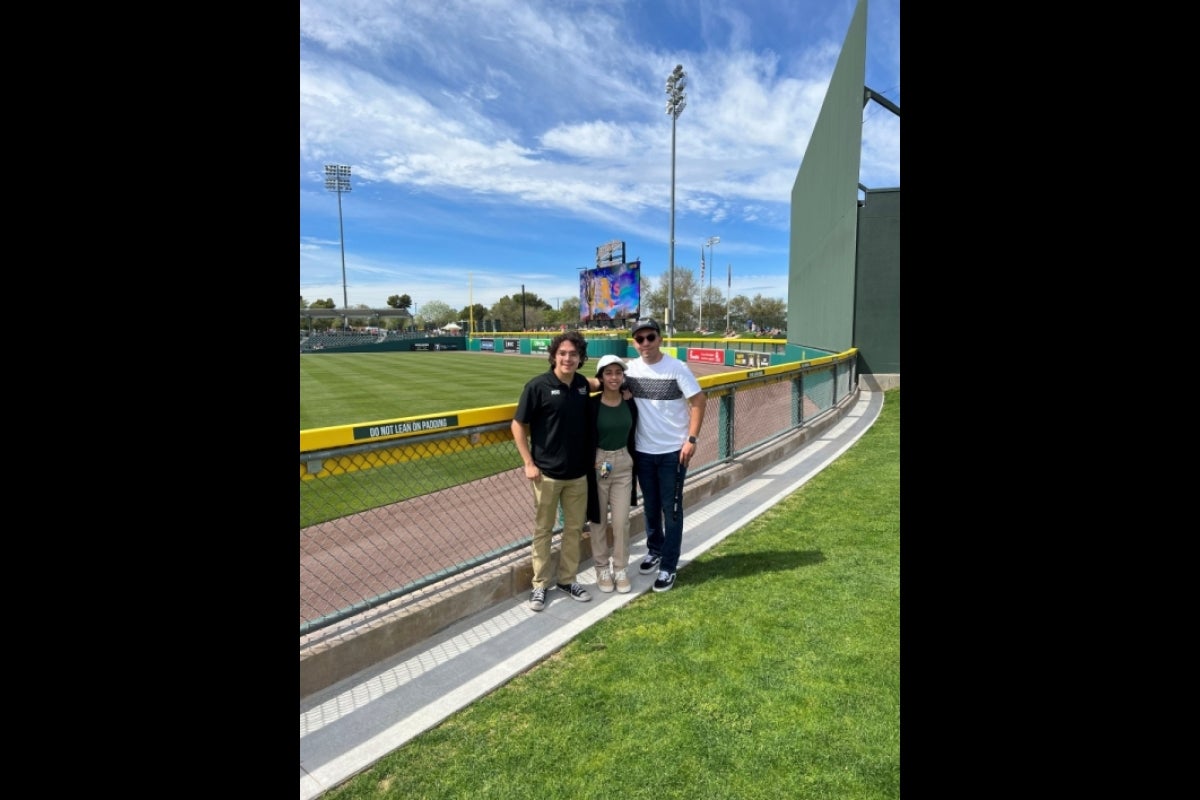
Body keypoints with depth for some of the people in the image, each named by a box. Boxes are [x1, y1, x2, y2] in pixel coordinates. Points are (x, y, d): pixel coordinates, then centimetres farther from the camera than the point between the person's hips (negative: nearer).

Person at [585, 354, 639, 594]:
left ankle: (620, 569, 24)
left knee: (621, 521, 6)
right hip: (597, 465, -2)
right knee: (599, 520, 9)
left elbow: (631, 438, 7)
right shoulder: (592, 405, -12)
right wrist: (587, 467, -12)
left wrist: (634, 468, 10)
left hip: (623, 464, 3)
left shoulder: (630, 404, 0)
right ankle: (602, 569, 27)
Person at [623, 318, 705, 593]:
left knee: (671, 509, 5)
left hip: (673, 451, -4)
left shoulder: (677, 368, -13)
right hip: (643, 451, 4)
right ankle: (655, 551, 39)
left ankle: (668, 567, 17)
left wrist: (691, 439, -16)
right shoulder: (630, 369, -1)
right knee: (650, 506, 18)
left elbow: (698, 401, -11)